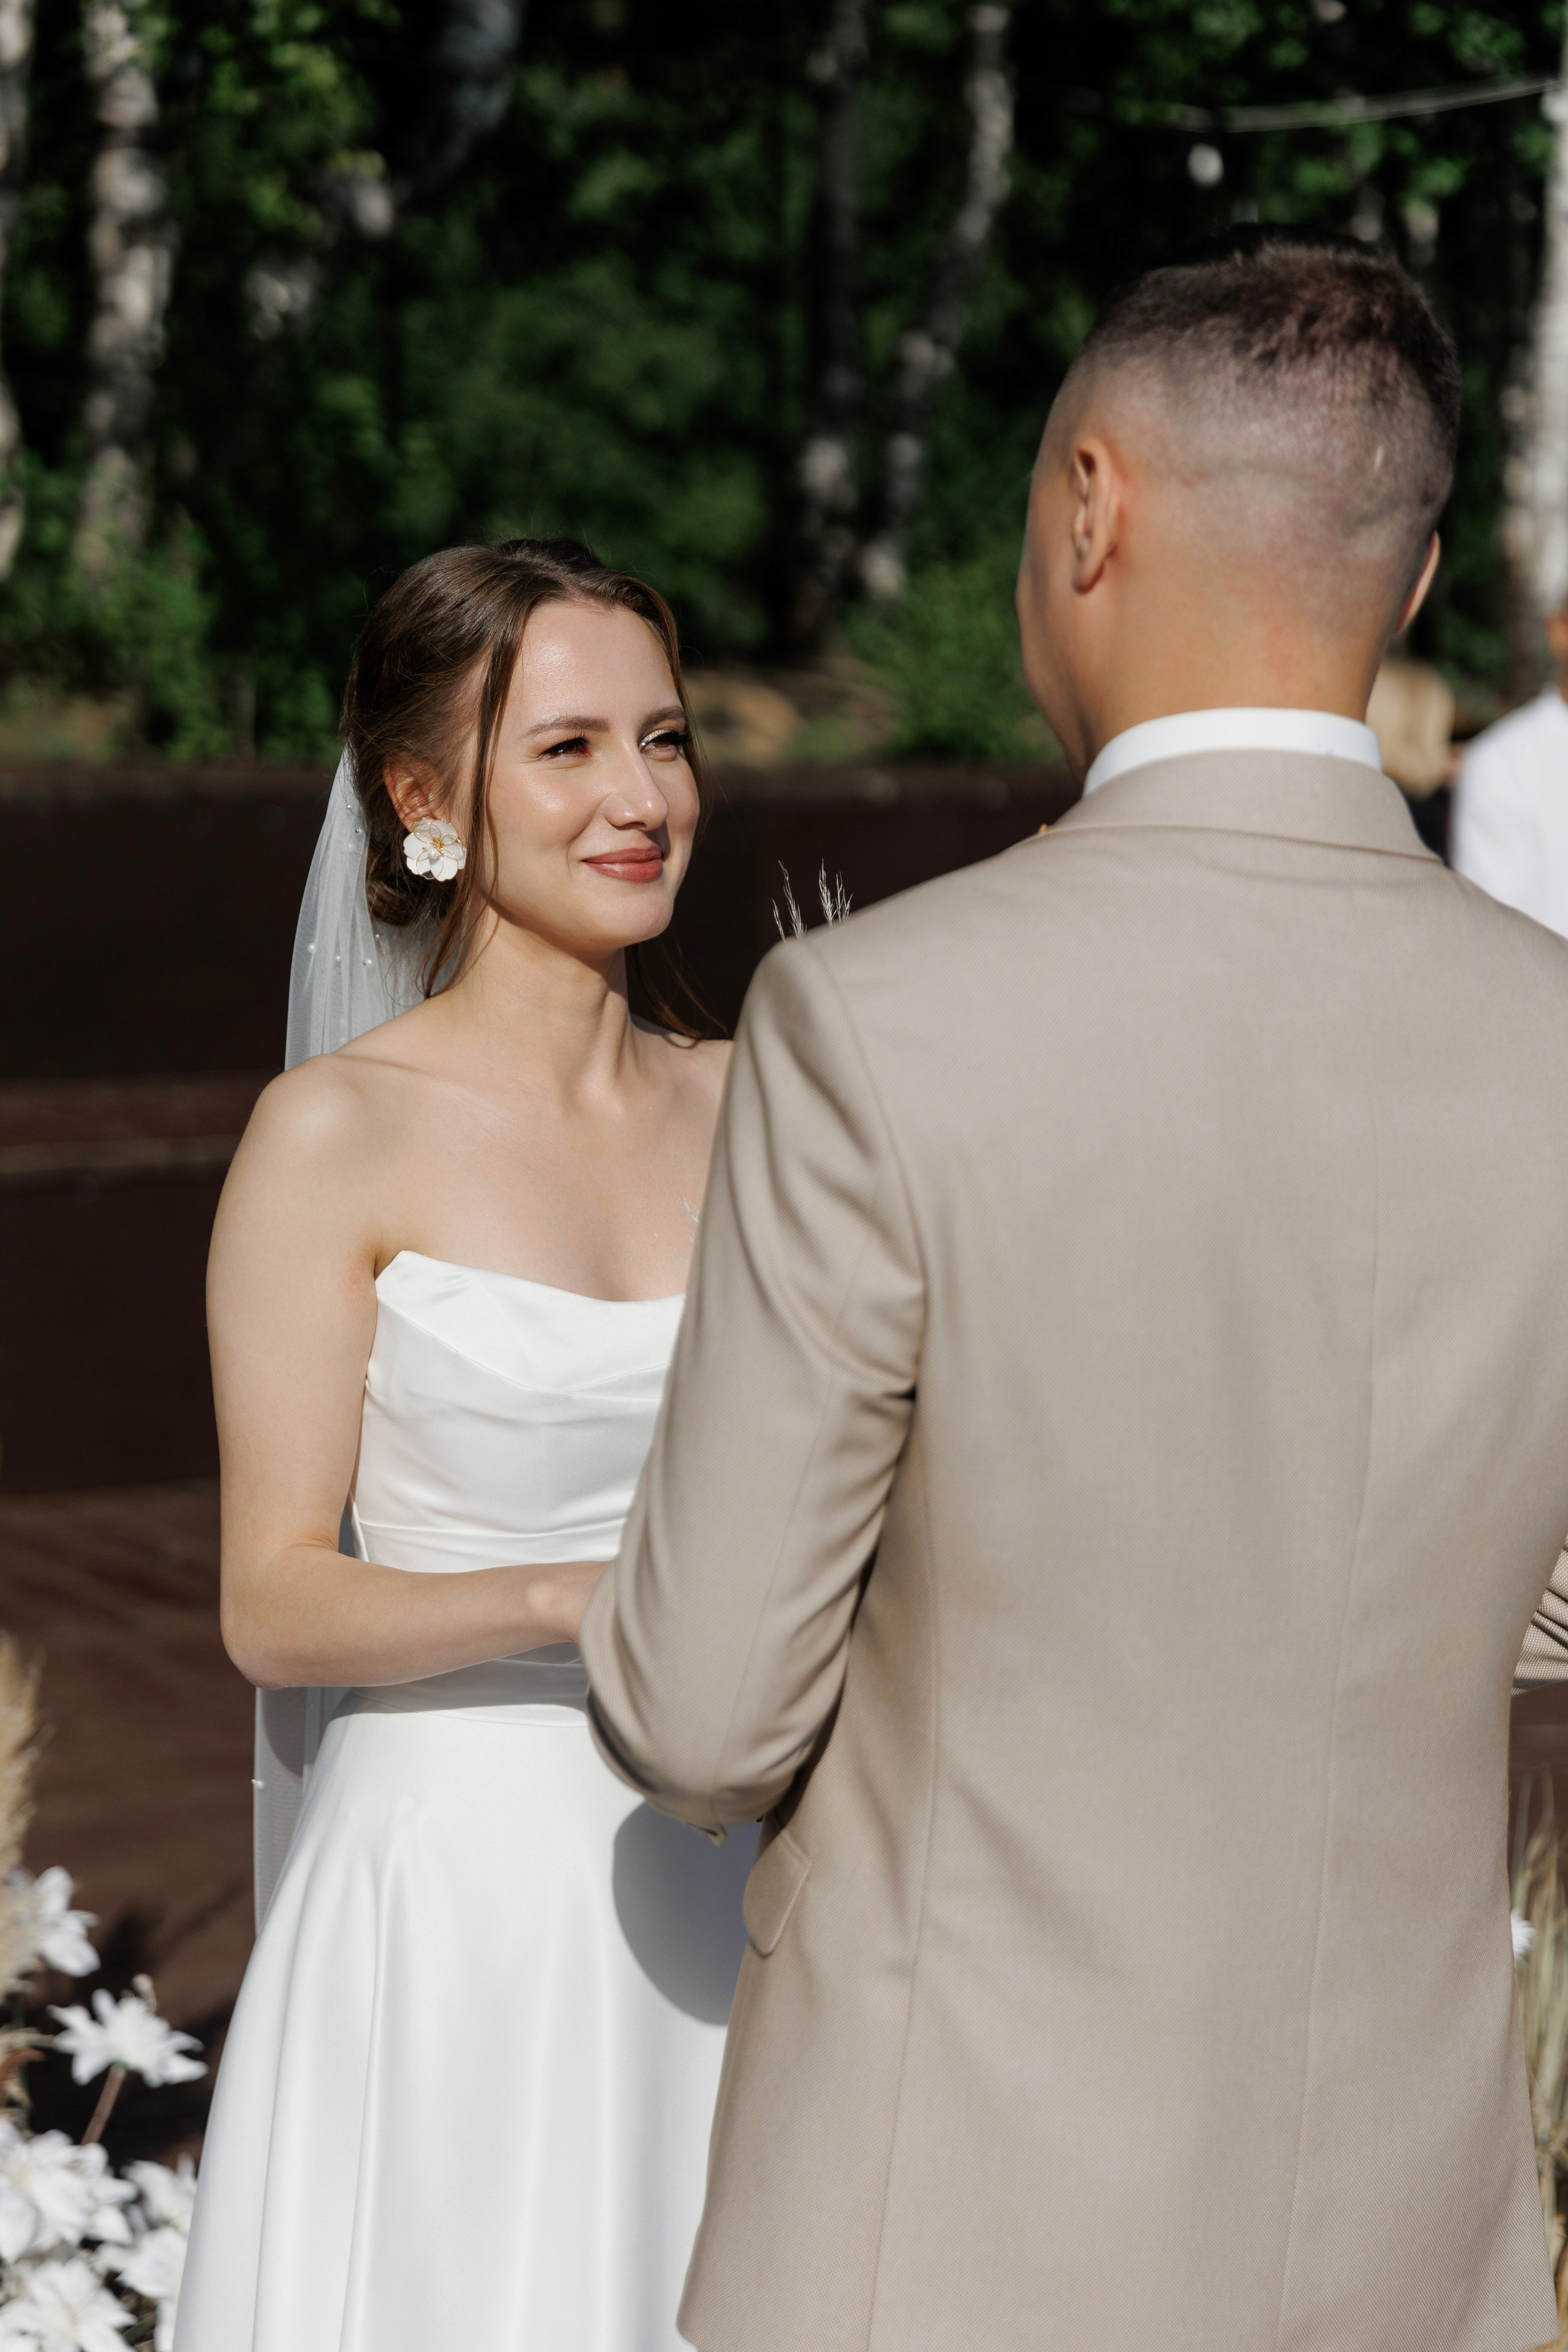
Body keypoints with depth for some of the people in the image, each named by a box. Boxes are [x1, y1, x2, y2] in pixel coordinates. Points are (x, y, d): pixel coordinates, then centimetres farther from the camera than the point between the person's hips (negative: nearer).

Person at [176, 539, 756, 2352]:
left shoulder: (743, 1111, 7)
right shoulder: (338, 1138, -6)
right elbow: (274, 1607, -9)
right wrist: (572, 1599, -23)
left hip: (717, 1886, 4)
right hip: (453, 1881, -4)